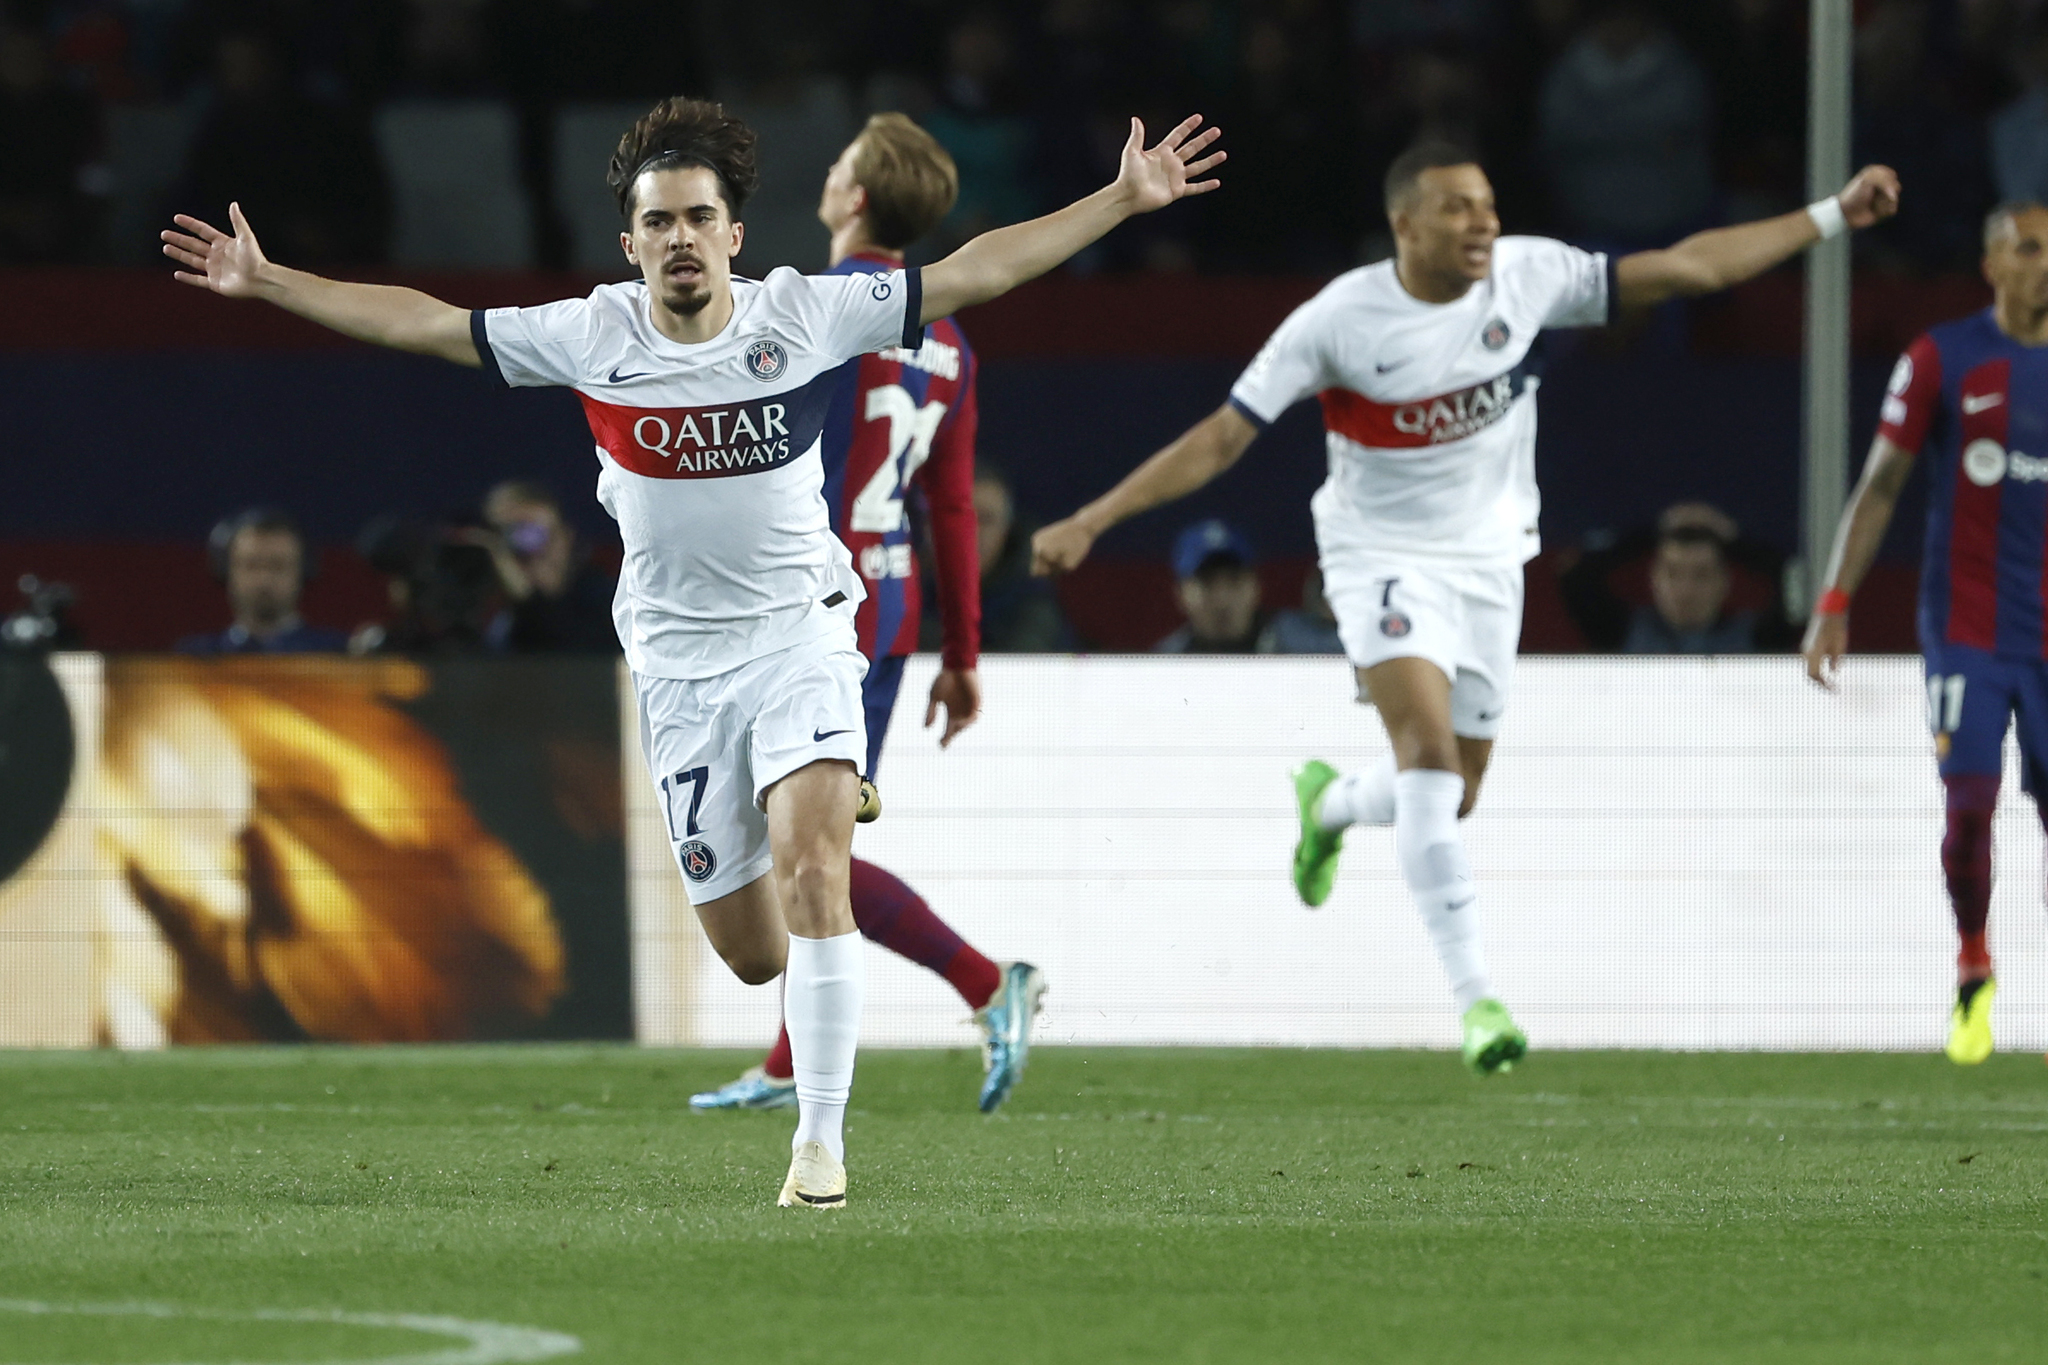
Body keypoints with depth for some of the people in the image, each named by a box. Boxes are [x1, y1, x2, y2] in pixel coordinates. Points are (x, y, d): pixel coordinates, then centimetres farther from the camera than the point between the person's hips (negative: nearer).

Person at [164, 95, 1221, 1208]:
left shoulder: (803, 315, -9)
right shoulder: (591, 338, -6)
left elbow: (973, 274, -6)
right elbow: (424, 323, 2)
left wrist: (1123, 199, -11)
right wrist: (267, 281, 1)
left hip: (801, 629, -2)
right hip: (678, 656, 2)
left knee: (812, 866, -24)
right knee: (752, 953, 4)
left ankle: (822, 1138, -18)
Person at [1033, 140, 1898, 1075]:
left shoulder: (1527, 275, -9)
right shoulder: (1339, 321, -17)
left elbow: (1685, 267, -3)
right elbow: (1223, 436, -13)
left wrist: (1832, 217, -5)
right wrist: (1093, 520, -17)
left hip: (1487, 562, 4)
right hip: (1383, 559, -4)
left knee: (1450, 797, 10)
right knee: (1431, 757, -24)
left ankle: (1328, 805, 47)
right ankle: (1475, 998, -26)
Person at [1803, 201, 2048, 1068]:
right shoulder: (1941, 361, -1)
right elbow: (1880, 485, 1)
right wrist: (1834, 604, -5)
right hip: (1968, 629, -2)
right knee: (1970, 801, -9)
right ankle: (1972, 972, 11)